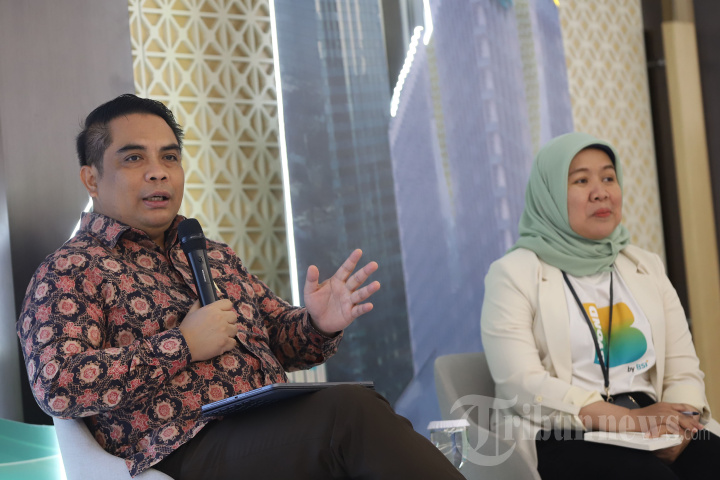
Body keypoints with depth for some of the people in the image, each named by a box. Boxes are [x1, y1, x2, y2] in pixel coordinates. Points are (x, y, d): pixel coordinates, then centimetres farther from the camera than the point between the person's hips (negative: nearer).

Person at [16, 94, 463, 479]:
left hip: (277, 431, 7)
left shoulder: (215, 256, 27)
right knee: (350, 408, -33)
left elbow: (282, 339, 27)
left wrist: (318, 325, 2)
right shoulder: (69, 272, 5)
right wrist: (183, 345, -10)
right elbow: (57, 386, -10)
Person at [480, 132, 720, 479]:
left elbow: (683, 368, 12)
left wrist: (678, 428, -12)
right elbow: (522, 383, -10)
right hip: (562, 438, -5)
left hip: (652, 431, 5)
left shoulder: (647, 267, 18)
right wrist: (629, 419, -19)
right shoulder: (514, 272, 2)